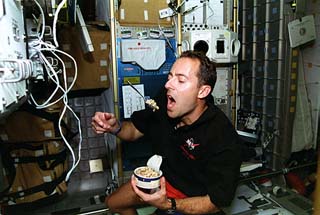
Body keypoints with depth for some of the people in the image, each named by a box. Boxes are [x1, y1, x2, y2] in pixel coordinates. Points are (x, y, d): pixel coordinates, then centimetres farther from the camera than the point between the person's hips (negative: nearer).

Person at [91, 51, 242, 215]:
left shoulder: (223, 140, -34)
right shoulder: (164, 102, -20)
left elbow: (217, 202, -25)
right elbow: (135, 130, -3)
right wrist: (114, 127, -24)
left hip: (194, 199, -4)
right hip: (162, 178, 5)